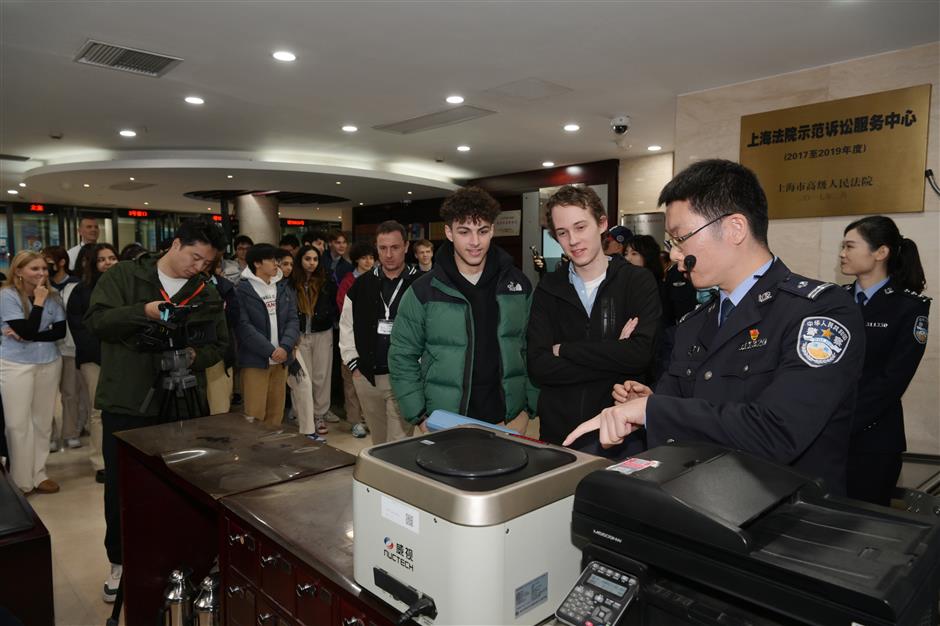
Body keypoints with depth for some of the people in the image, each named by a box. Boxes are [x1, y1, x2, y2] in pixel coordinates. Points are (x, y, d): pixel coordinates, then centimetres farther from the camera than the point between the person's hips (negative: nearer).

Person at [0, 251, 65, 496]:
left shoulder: (52, 296, 1)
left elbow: (61, 331, -3)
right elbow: (28, 330, -18)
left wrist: (26, 337, -14)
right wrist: (38, 301, -16)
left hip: (50, 363, 4)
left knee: (43, 421, 11)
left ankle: (38, 475, 23)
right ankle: (20, 481, 14)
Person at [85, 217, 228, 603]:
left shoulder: (206, 295, 7)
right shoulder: (124, 276, -1)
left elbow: (219, 343, 9)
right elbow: (96, 320, -9)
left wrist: (197, 356, -12)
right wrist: (143, 312, -23)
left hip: (182, 406, 2)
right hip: (126, 405, -1)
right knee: (121, 488, 11)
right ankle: (121, 562, 31)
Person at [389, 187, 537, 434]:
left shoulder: (518, 284, 1)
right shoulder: (423, 291, -6)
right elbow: (403, 358, -1)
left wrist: (527, 409, -1)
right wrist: (420, 418, -6)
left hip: (508, 423, 2)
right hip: (444, 427, -1)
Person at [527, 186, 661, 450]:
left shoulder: (640, 281, -3)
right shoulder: (548, 288, 3)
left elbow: (641, 354, -18)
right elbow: (538, 367, -8)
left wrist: (565, 350, -11)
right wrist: (614, 355, -14)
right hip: (557, 433, 2)